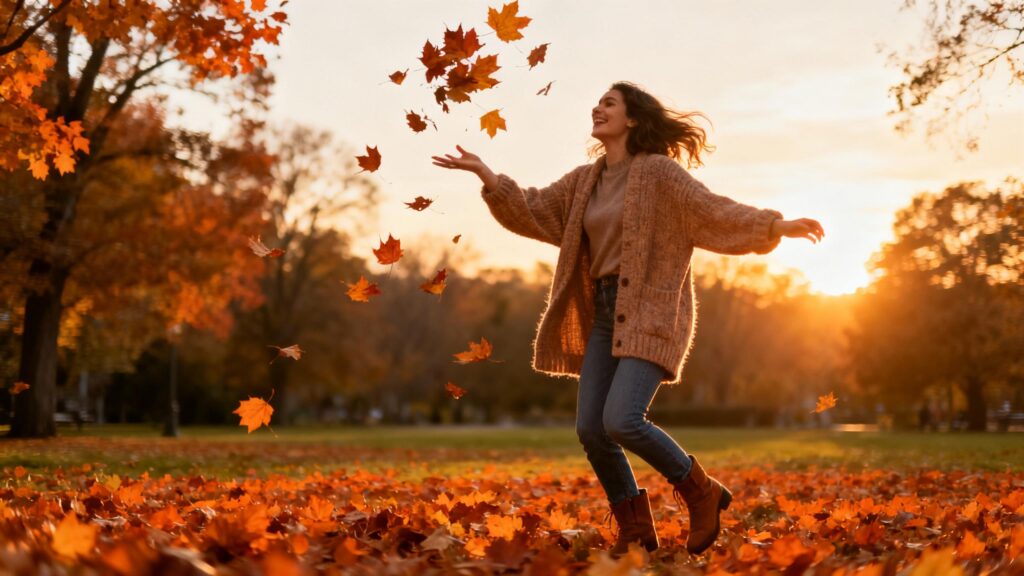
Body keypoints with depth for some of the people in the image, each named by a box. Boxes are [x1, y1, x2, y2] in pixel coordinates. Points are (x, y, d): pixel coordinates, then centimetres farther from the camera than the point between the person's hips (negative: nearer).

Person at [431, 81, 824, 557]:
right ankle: (634, 527, 16)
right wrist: (486, 174, 2)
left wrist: (776, 226, -23)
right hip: (604, 315, 7)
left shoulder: (659, 171, -5)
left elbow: (715, 212, -11)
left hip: (651, 314, -7)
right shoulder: (584, 181, 15)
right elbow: (532, 211, 14)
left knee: (621, 423, -20)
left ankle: (700, 492, 4)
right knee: (590, 429, -1)